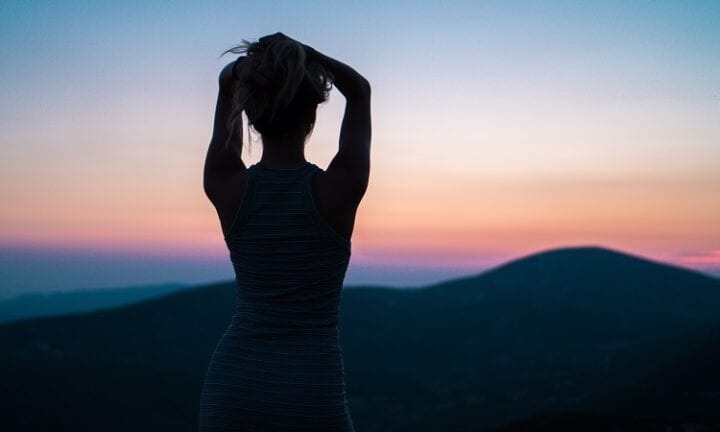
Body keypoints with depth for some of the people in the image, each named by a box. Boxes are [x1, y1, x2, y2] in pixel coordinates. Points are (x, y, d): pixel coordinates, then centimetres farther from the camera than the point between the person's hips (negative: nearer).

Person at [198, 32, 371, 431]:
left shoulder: (225, 187, -5)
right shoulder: (339, 189, -11)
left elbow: (227, 88, 14)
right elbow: (360, 91, 8)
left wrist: (253, 64, -5)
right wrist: (300, 52, -3)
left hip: (231, 387, 3)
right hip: (309, 395, -3)